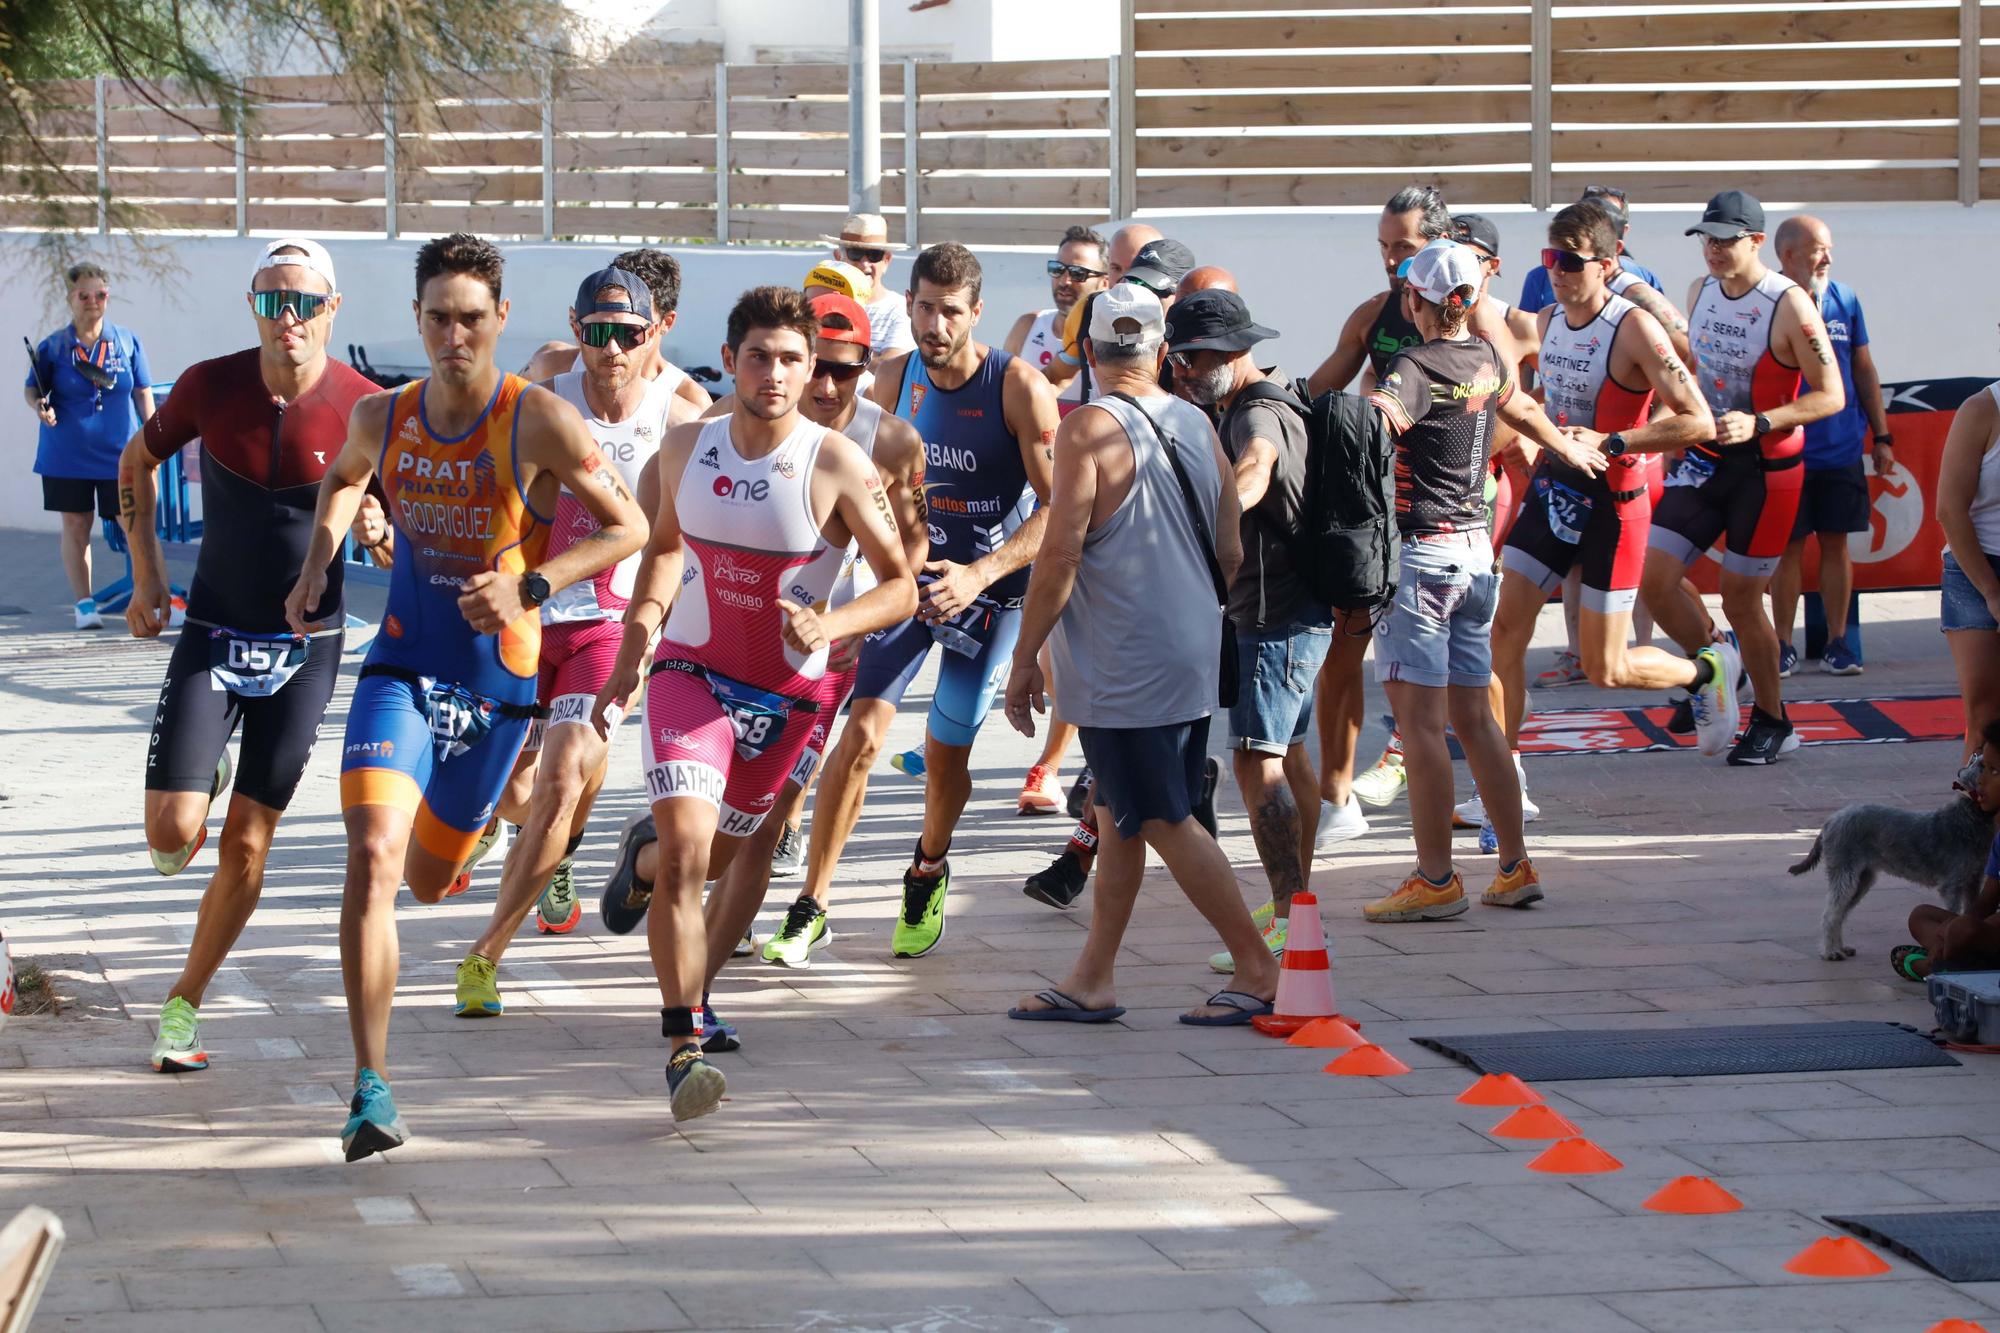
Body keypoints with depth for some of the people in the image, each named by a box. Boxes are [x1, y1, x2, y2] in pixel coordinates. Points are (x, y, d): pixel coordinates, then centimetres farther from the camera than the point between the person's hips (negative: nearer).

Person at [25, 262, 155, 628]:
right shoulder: (52, 347, -1)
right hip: (67, 456, 0)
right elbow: (32, 389, 6)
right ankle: (84, 604, 13)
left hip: (120, 453, 0)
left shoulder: (127, 341, 2)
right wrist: (40, 405, -17)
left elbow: (143, 393, 7)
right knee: (75, 525, 5)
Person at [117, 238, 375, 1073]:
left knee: (246, 847, 0)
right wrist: (146, 574, 3)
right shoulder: (210, 386, -8)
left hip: (304, 650, 0)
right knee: (172, 835, -10)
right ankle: (205, 784, 27)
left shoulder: (364, 409, -11)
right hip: (212, 635, 1)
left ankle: (184, 1006, 19)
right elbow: (136, 463, 11)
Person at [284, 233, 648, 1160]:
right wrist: (316, 568, 6)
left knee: (428, 878, 16)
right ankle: (372, 1087, -18)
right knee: (372, 857, -21)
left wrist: (531, 589, -23)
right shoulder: (383, 418, -3)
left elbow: (629, 528, -10)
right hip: (400, 667, 1)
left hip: (496, 680, -1)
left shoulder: (539, 422, -16)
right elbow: (343, 478, 22)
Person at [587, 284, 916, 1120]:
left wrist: (828, 627, -29)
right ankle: (683, 1047, -16)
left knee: (716, 856, 19)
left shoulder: (838, 468, -17)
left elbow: (900, 586, -10)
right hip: (689, 672, 0)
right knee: (686, 847, -19)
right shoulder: (686, 449, -6)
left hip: (788, 691, 0)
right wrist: (634, 647, 5)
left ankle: (641, 864, 56)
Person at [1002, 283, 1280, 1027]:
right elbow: (1231, 554, 12)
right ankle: (1093, 979, 19)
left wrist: (1024, 661, -8)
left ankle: (1258, 970, 0)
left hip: (1124, 669, -8)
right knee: (1118, 816, 14)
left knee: (1165, 822, -2)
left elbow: (1060, 559, -16)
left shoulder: (1090, 432, -14)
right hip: (1192, 655, 8)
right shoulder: (1197, 426, 7)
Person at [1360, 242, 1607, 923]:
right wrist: (1567, 447, 53)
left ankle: (1436, 879, -8)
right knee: (1473, 716, 13)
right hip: (1475, 548, 8)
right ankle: (1516, 867, 15)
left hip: (1420, 551, -8)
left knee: (1420, 719, -7)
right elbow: (1521, 408, 34)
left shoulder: (1416, 369, -13)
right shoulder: (1484, 358, 11)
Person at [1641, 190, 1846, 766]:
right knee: (1654, 579, -4)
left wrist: (1759, 424, -26)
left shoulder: (1789, 306, -17)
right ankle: (1712, 664, 23)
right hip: (1704, 460, 6)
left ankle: (1772, 721, 20)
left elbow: (1831, 395, -16)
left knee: (1741, 598, 0)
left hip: (1765, 469, -6)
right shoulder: (1701, 292, 3)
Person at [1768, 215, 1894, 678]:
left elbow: (1864, 370, 12)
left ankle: (1837, 642, 13)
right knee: (1788, 547, 2)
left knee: (1836, 543, 6)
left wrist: (1881, 436, 11)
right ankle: (1782, 647, 10)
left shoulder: (1845, 300, 5)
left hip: (1842, 449, 3)